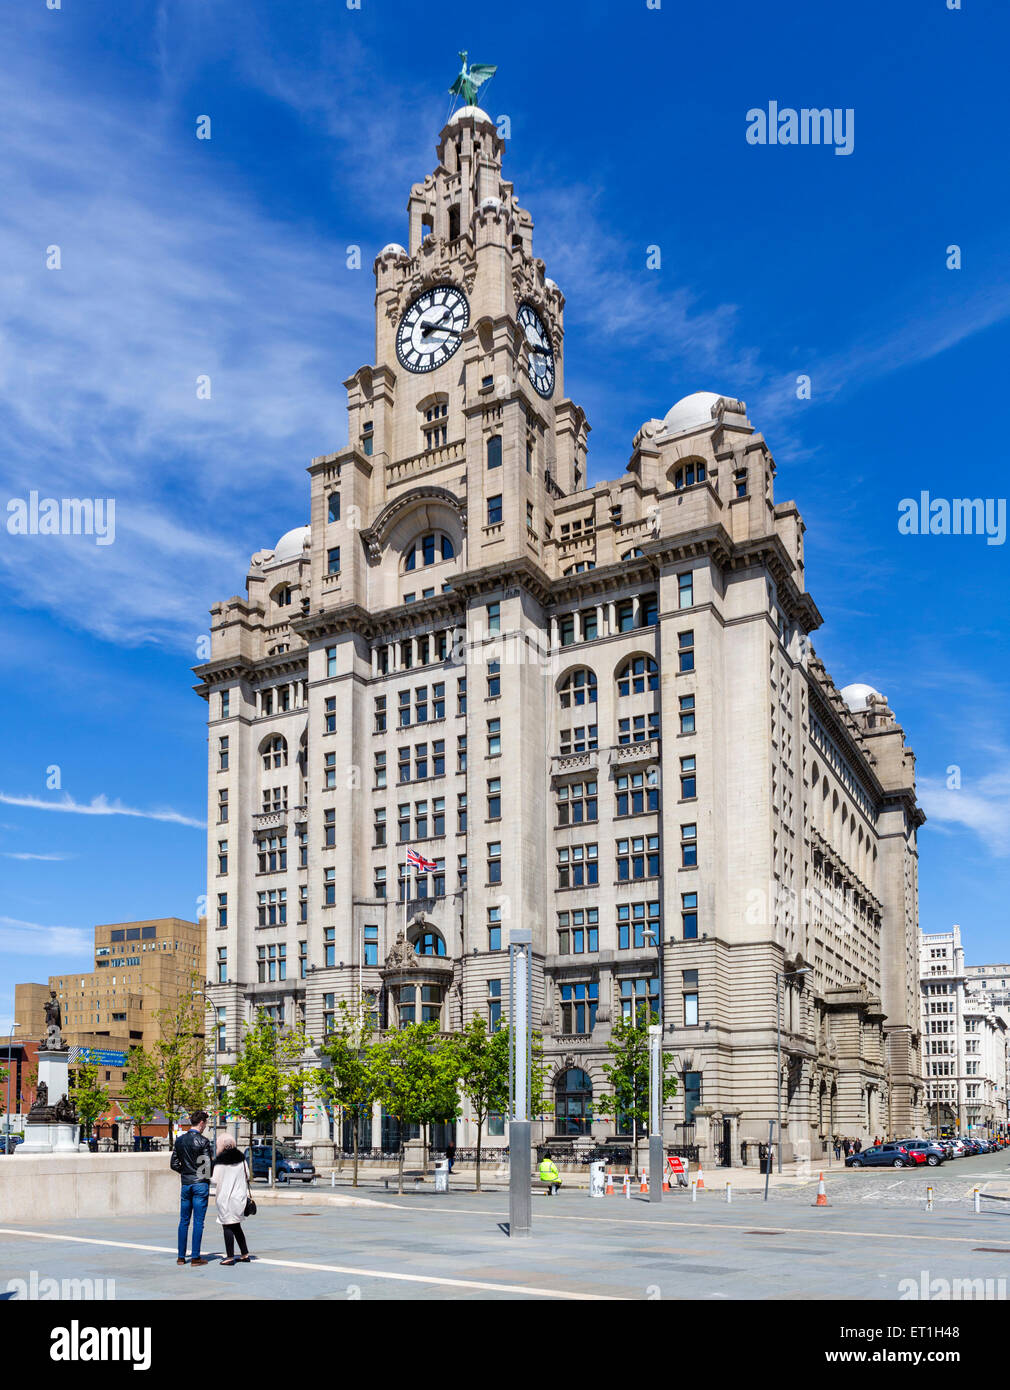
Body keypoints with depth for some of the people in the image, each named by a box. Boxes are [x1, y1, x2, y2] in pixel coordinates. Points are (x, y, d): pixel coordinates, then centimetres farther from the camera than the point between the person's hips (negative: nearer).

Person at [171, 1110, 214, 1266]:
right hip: (200, 1184, -5)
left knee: (184, 1221, 11)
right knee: (198, 1222, -1)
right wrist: (207, 1179, 5)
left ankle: (181, 1257, 13)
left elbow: (174, 1164, 10)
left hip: (186, 1183, 5)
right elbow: (208, 1165, -13)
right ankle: (196, 1257, 1)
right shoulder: (203, 1142, -12)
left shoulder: (179, 1140, 7)